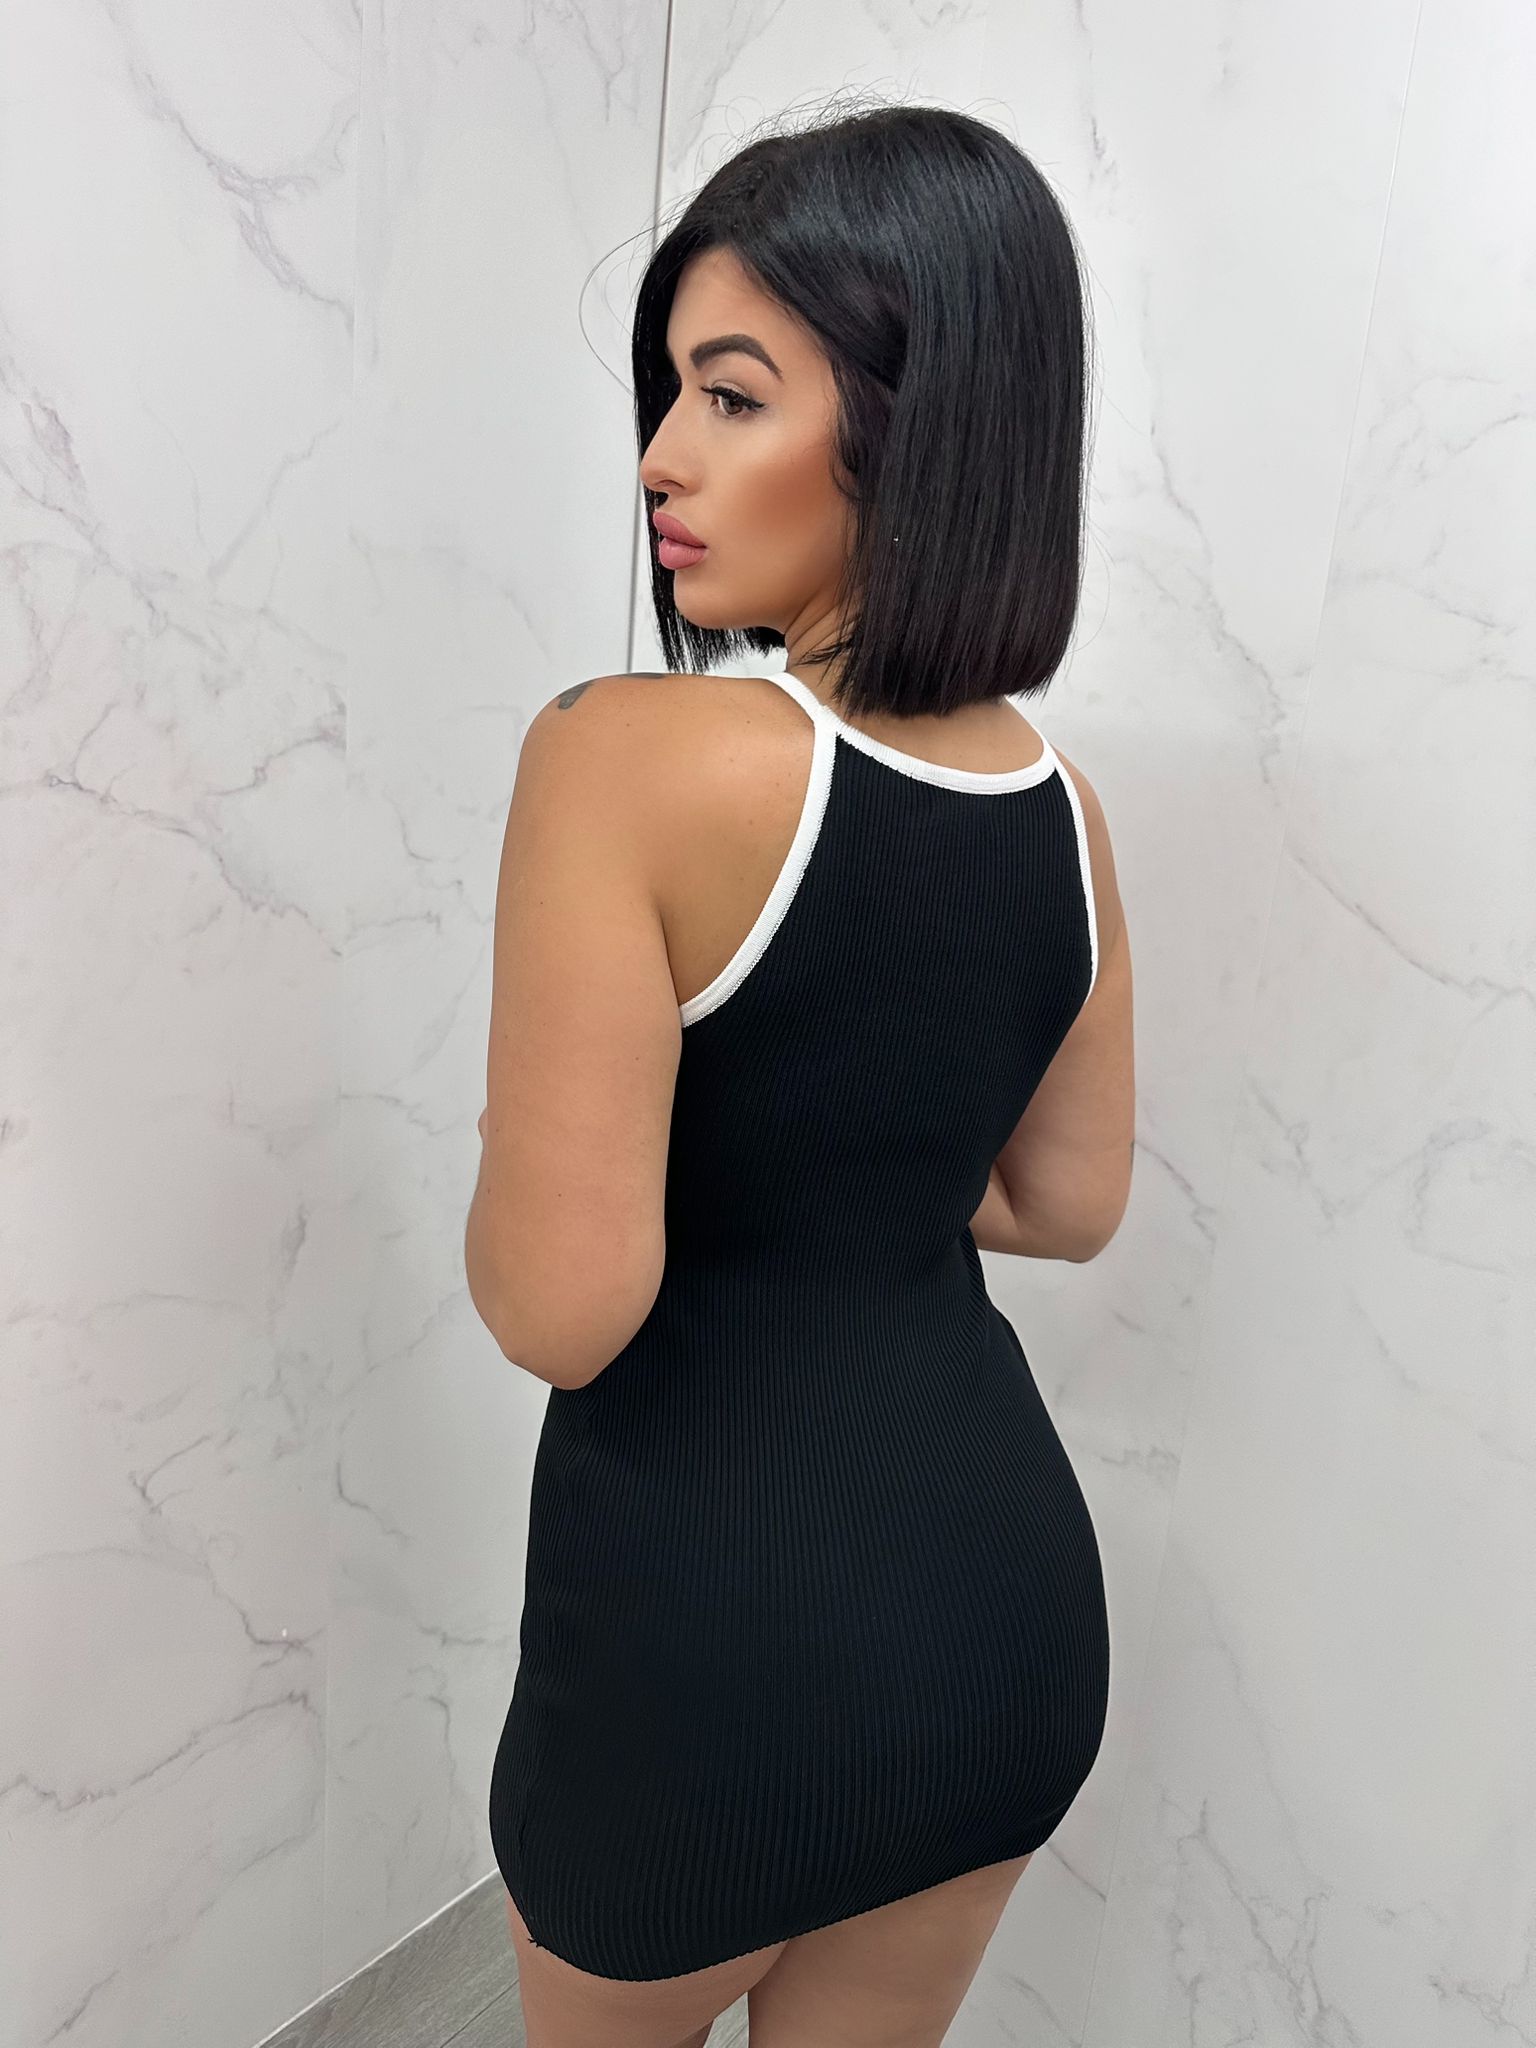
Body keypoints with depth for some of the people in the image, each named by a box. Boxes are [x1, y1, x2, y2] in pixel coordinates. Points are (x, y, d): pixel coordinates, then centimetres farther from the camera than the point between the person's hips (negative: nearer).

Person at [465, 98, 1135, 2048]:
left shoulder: (627, 752, -23)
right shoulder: (1060, 802, -3)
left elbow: (559, 1305, -23)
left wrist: (519, 1157, -3)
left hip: (715, 1607, -5)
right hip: (1003, 1571, 6)